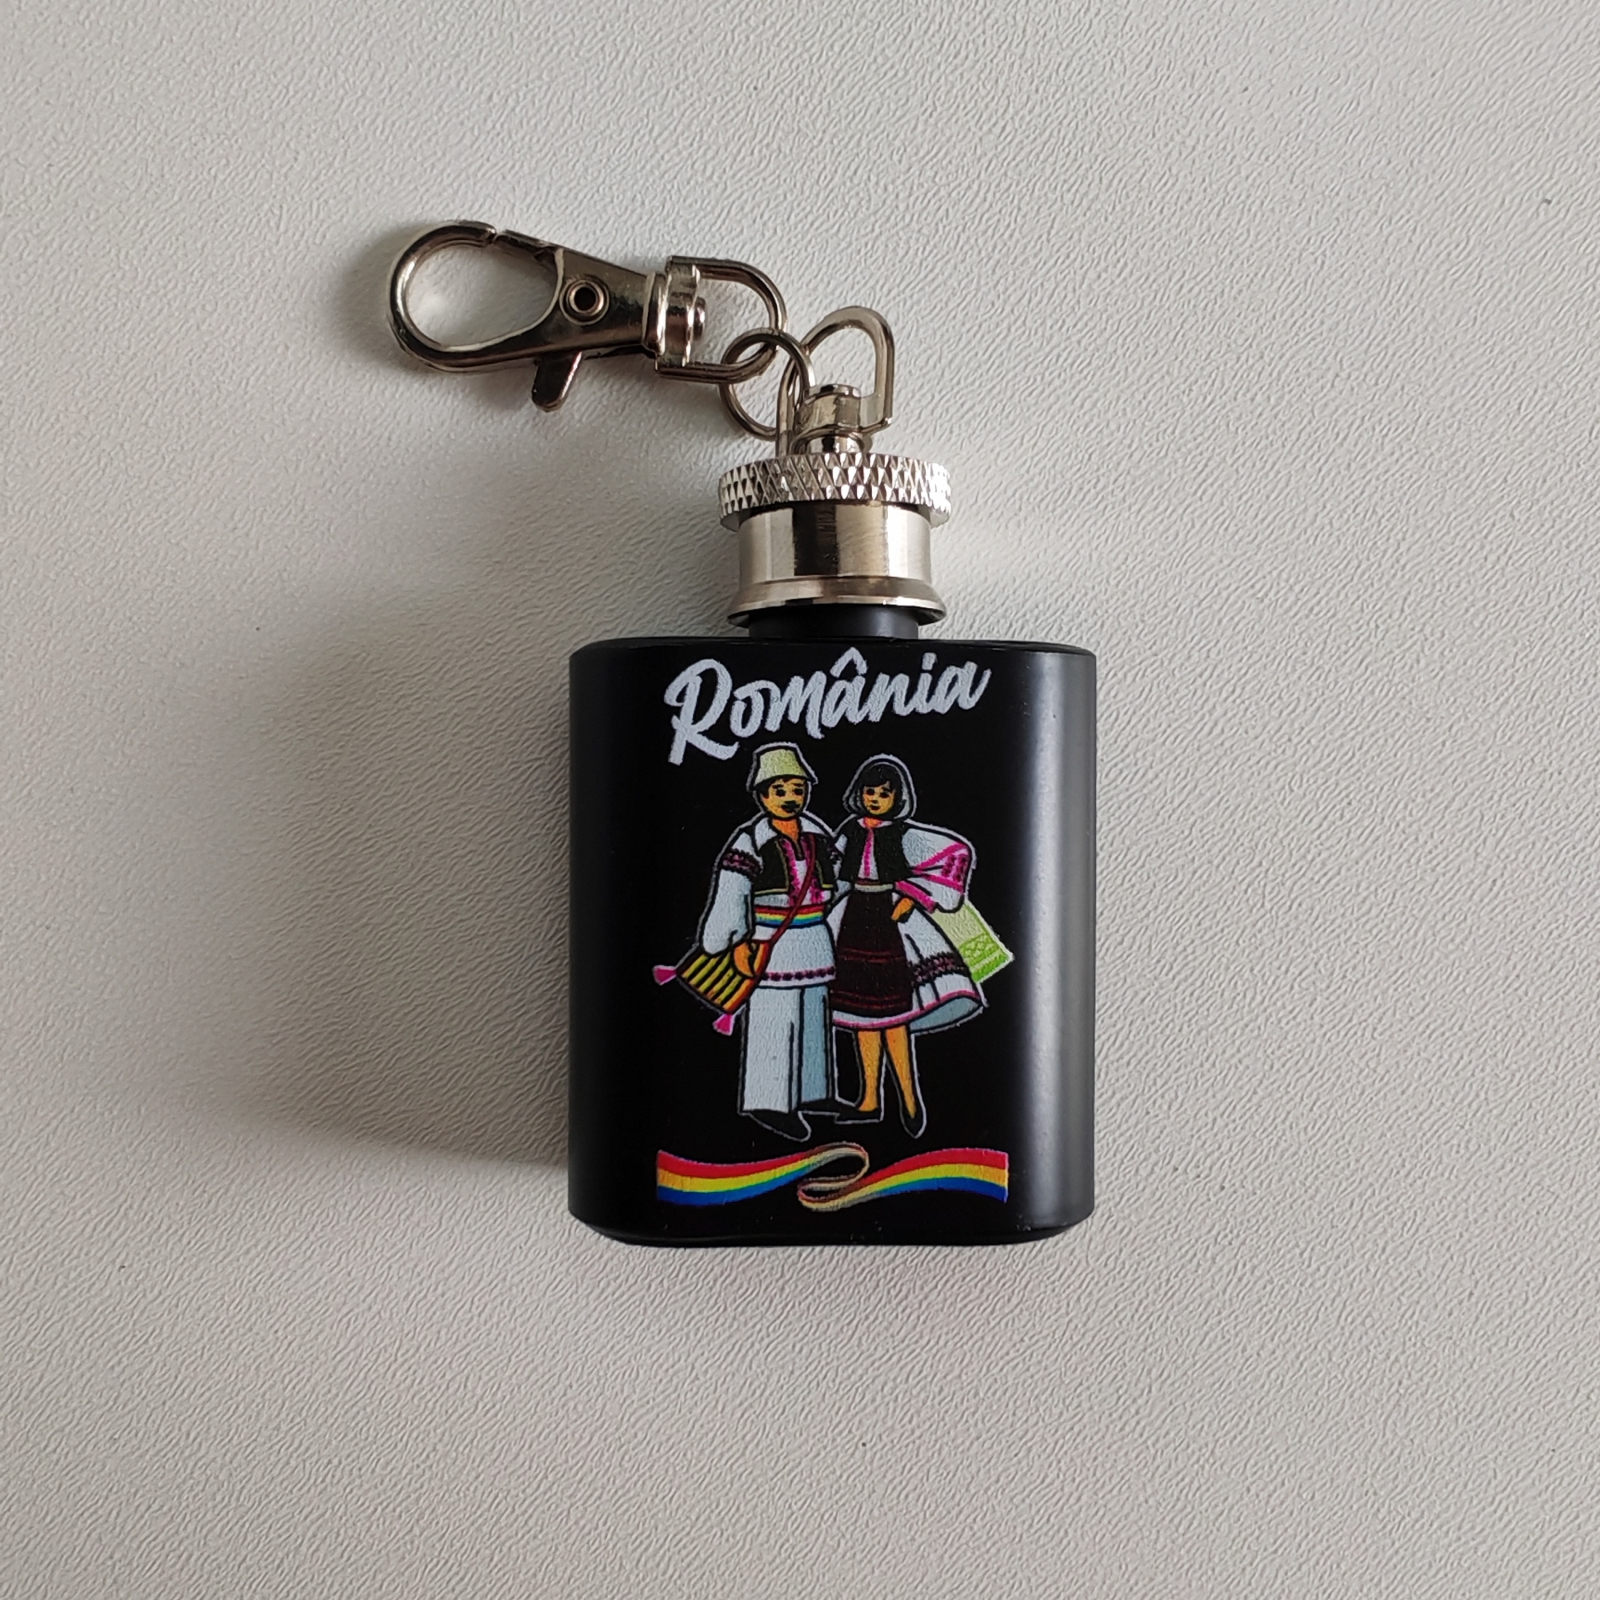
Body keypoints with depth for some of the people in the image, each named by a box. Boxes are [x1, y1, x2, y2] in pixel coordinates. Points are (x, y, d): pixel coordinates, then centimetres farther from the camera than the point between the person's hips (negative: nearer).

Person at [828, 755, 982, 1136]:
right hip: (853, 919, 5)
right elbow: (834, 875, 15)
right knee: (861, 1011, 9)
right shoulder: (851, 831, 6)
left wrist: (912, 897, -13)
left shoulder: (904, 834, -7)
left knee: (892, 1015, -7)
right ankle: (870, 1101, 19)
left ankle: (909, 1100, 5)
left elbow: (958, 851, -11)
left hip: (890, 921, -5)